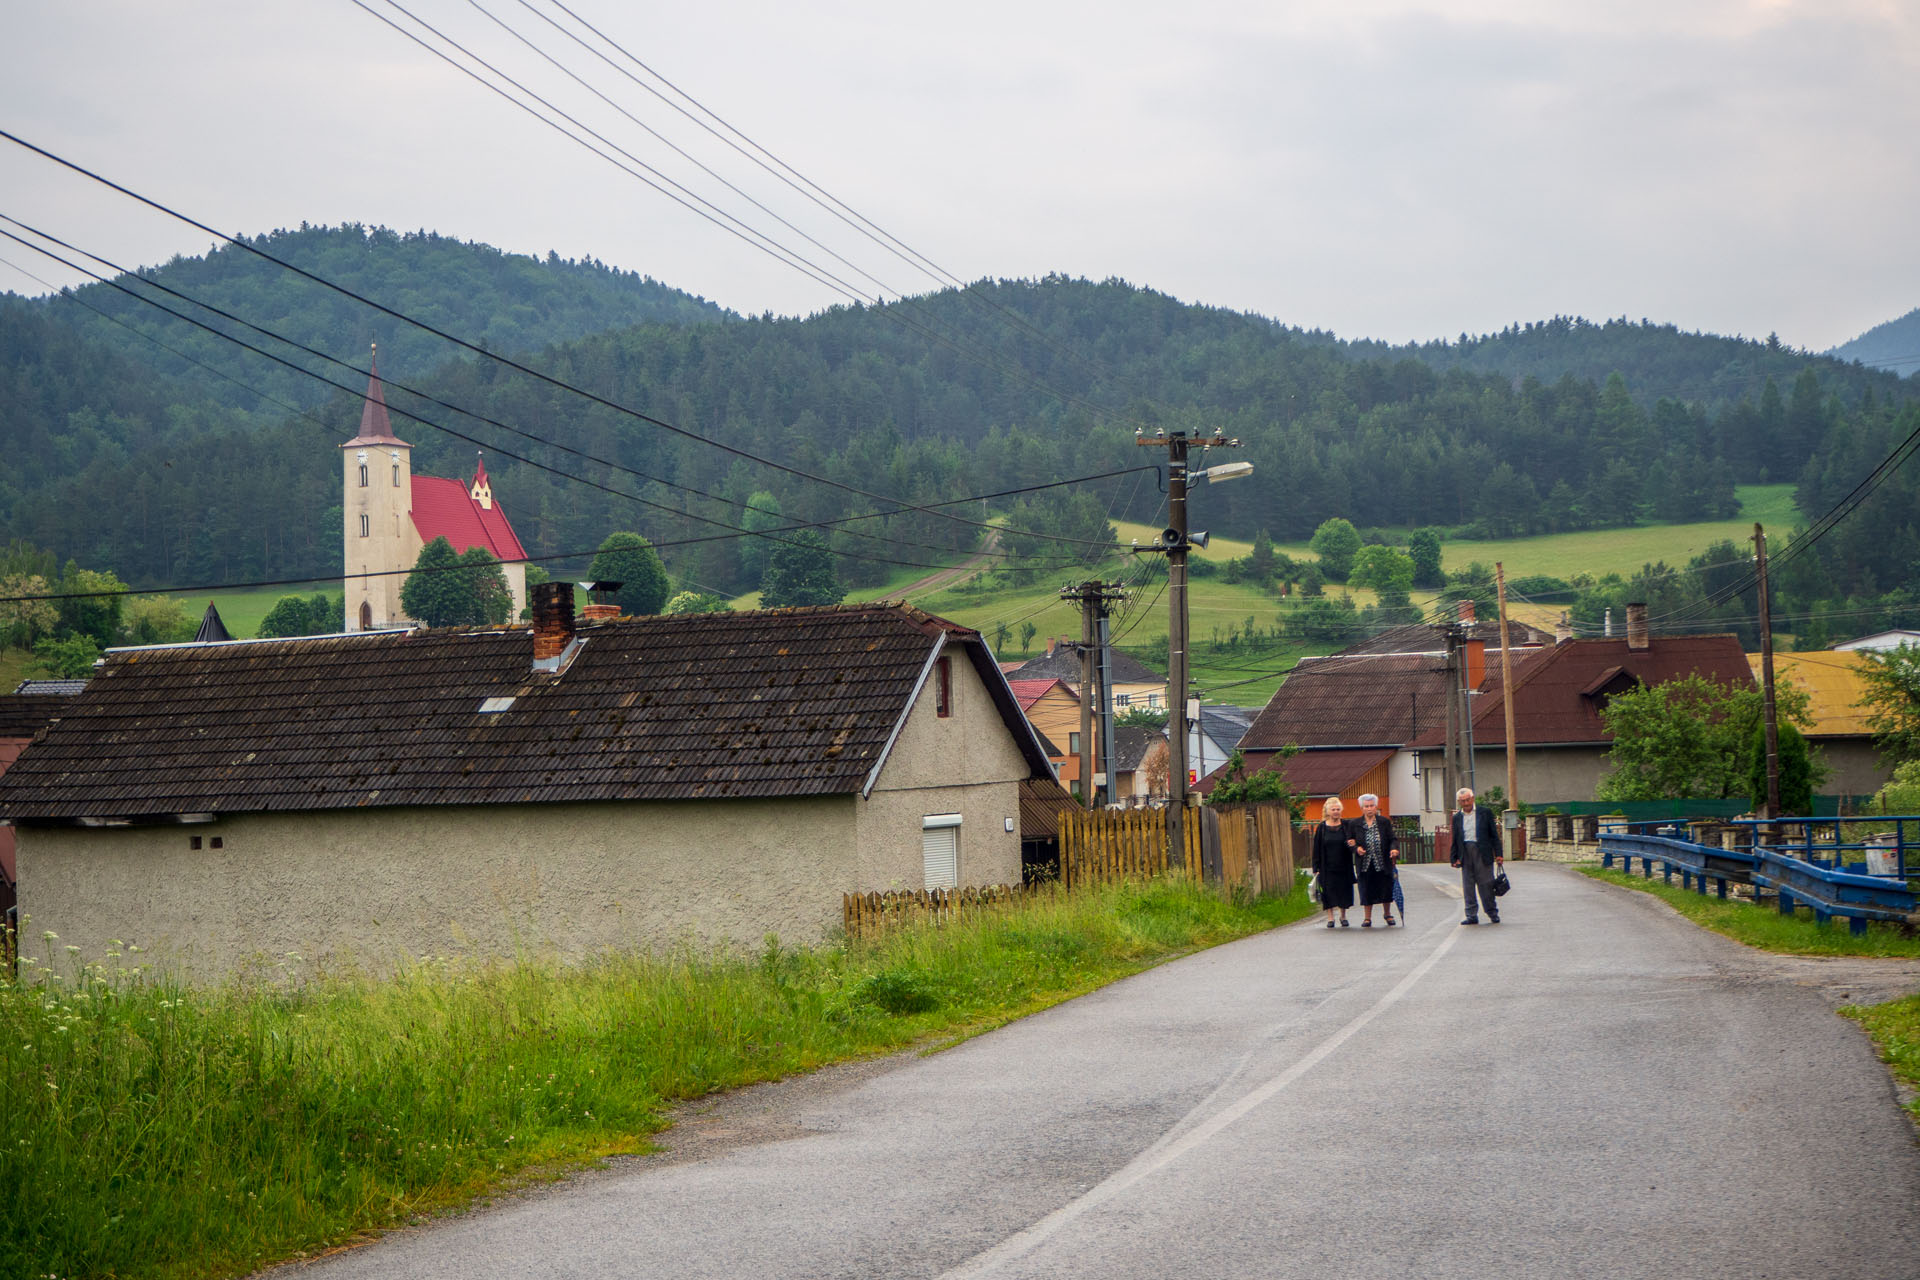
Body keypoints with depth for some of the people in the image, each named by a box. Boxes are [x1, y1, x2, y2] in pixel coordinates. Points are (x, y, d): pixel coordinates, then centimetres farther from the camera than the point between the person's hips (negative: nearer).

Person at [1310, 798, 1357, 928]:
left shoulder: (1347, 826, 3)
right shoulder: (1321, 828, 1)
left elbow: (1352, 845, 9)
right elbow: (1317, 848, 2)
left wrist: (1352, 845, -18)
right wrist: (1316, 868, -3)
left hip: (1343, 866, 1)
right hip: (1327, 867, -1)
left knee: (1344, 891, 5)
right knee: (1328, 891, -1)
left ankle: (1343, 916, 21)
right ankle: (1330, 917, 9)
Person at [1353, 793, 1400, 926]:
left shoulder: (1385, 822, 2)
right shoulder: (1355, 824, 3)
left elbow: (1393, 839, -1)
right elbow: (1351, 842, 9)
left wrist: (1394, 849, -21)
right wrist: (1357, 849, -11)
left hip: (1383, 864, 0)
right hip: (1364, 864, 0)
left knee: (1386, 890, 6)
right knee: (1366, 891, 5)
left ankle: (1388, 914, 28)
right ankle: (1367, 918, 16)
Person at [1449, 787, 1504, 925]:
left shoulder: (1485, 813, 4)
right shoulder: (1457, 817, 11)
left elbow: (1494, 834, 4)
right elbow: (1455, 840, 13)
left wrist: (1498, 854, -3)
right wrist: (1455, 858, 4)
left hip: (1482, 853, -3)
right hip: (1465, 854, 3)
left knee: (1486, 885, 0)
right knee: (1468, 887, 2)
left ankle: (1493, 913, 11)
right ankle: (1472, 916, 7)